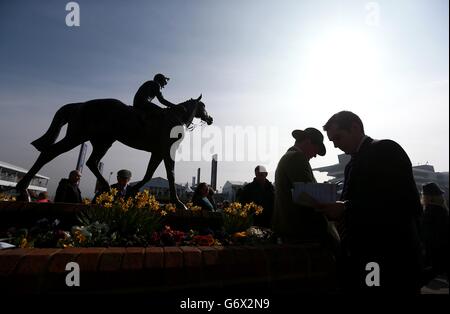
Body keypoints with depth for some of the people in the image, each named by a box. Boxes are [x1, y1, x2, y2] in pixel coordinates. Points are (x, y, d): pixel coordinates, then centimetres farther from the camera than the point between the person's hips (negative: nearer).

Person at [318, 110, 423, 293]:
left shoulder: (386, 150, -9)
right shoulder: (353, 164, 15)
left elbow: (407, 203, -21)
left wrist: (345, 209, -22)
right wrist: (334, 208, -4)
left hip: (391, 259, -7)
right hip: (360, 257, 8)